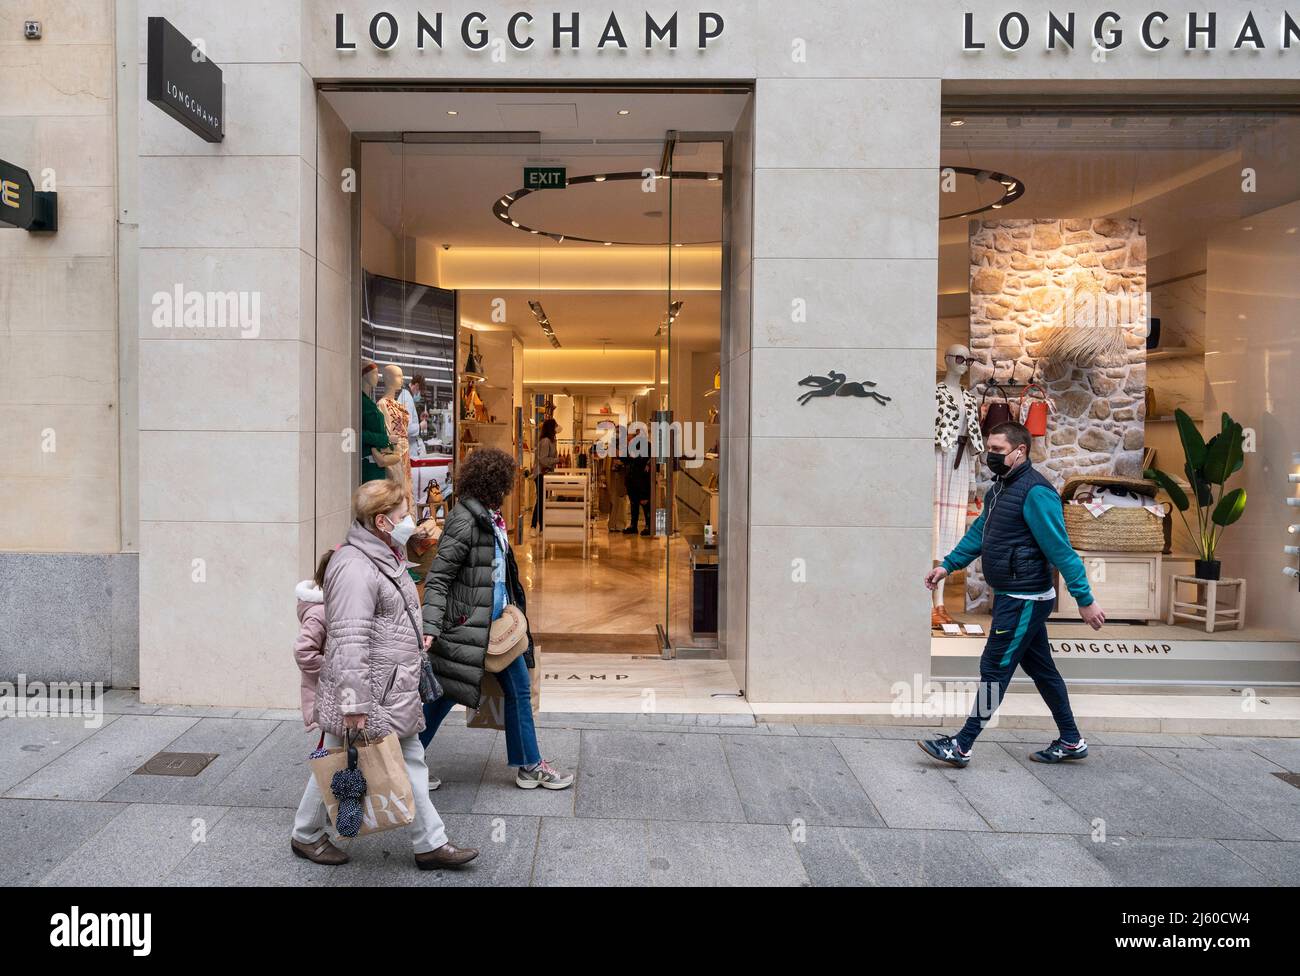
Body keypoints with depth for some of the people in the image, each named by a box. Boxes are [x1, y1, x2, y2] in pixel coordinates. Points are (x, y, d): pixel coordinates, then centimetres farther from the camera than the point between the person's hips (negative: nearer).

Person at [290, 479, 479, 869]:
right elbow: (349, 642, -27)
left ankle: (430, 844, 20)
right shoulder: (355, 567, -23)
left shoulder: (386, 557, 10)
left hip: (394, 692, 10)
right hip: (366, 692, -10)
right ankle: (306, 836, 33)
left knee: (411, 761, 12)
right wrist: (354, 704, -27)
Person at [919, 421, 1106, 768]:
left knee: (994, 668, -3)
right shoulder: (1001, 487, 11)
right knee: (1041, 669, 17)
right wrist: (947, 565, 11)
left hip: (1024, 600, -10)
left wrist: (1085, 600, -19)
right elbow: (978, 532, 18)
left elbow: (1061, 550, -21)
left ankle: (961, 746, 4)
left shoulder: (1035, 492, -20)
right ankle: (1071, 742, 30)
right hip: (1013, 597, 10)